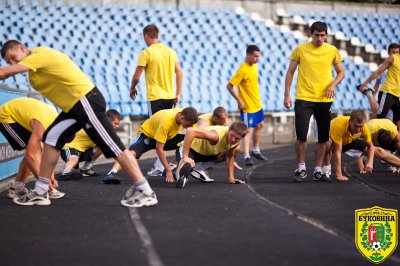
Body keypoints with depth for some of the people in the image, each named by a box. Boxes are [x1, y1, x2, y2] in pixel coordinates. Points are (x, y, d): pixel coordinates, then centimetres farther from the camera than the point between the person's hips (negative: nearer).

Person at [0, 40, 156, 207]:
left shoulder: (39, 54, -14)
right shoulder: (35, 59, 16)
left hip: (86, 101, -10)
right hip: (75, 104, 10)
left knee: (113, 147, -10)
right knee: (52, 138, 6)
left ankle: (146, 192, -7)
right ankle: (40, 192, 10)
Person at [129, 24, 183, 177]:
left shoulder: (146, 53, -8)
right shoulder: (170, 51, 9)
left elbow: (136, 76, -8)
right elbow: (179, 73, 9)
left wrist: (132, 89, 11)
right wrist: (178, 94, 14)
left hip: (155, 97, -6)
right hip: (170, 97, 6)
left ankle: (160, 167, -8)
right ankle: (160, 163, 16)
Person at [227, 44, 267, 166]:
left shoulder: (254, 66, 5)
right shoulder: (243, 70, -21)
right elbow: (229, 86, -20)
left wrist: (257, 97, 17)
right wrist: (239, 101, -19)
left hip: (257, 104, 9)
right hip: (247, 106, -9)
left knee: (259, 125, 19)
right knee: (247, 130, -7)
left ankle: (256, 150, 35)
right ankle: (246, 157, -5)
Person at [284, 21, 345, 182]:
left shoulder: (332, 51, 4)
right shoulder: (300, 49, 0)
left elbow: (341, 72, 12)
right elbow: (290, 72, 5)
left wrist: (333, 85, -8)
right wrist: (287, 95, -2)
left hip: (325, 100, 2)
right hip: (304, 98, -2)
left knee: (323, 137, 6)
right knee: (301, 136, -9)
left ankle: (318, 170, 18)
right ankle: (301, 169, 9)